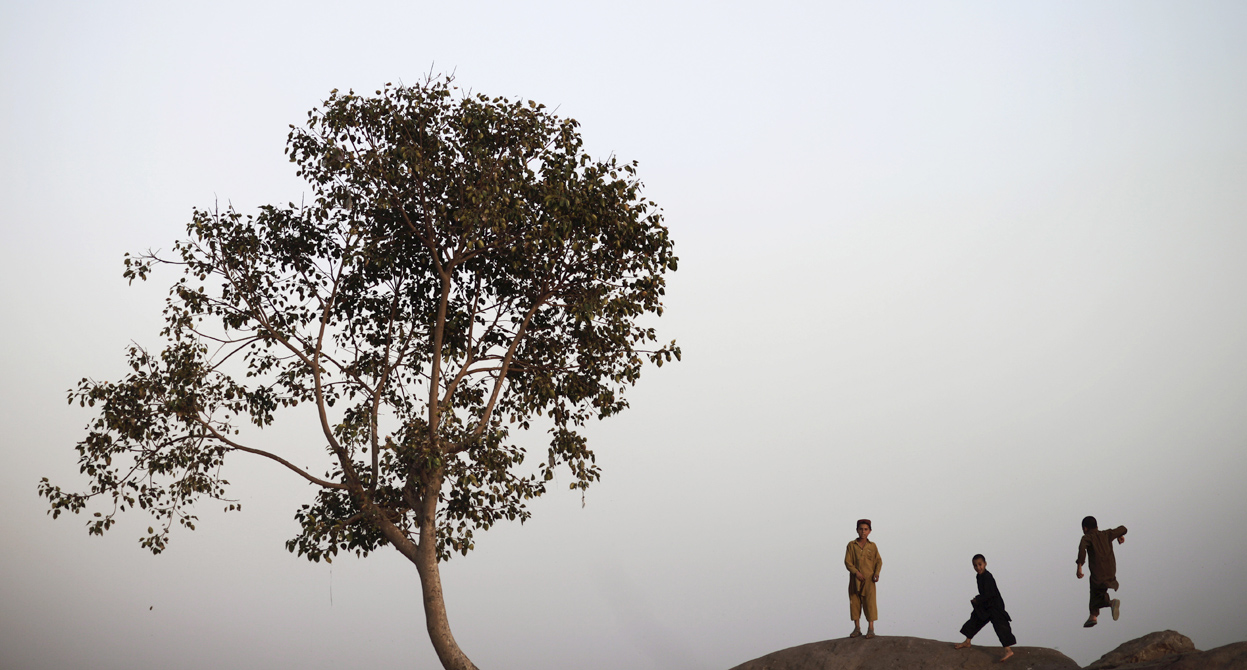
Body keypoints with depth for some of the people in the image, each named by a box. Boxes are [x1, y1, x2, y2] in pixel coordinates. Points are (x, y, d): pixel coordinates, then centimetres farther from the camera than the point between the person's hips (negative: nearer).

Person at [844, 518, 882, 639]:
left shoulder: (872, 546, 4)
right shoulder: (851, 545, 1)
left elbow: (878, 561, 7)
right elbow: (847, 562, -3)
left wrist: (876, 574, -10)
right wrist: (856, 572, -17)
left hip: (868, 580, -1)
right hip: (855, 580, 1)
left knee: (869, 603, -6)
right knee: (855, 603, 3)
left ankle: (871, 629, -2)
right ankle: (857, 629, 12)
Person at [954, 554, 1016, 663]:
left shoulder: (987, 577, -22)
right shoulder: (979, 576, 8)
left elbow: (989, 594, -25)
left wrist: (977, 600, -17)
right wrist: (977, 599, 8)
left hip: (995, 606, -10)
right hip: (985, 606, 10)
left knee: (1000, 626, -15)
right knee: (975, 620, 19)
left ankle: (1008, 650, -18)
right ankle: (967, 642, 37)